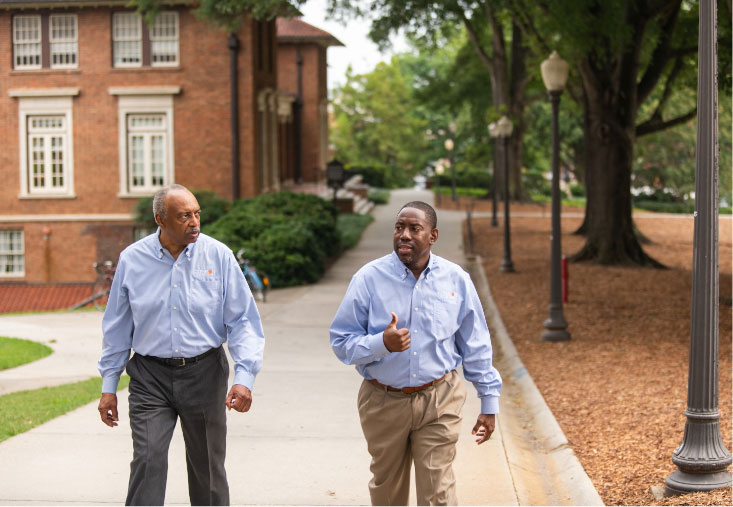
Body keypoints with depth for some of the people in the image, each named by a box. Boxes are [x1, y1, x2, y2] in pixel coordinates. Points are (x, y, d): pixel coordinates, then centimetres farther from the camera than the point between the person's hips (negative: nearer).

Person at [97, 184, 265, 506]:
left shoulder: (218, 256, -3)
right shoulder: (132, 260, -1)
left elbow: (243, 320, -3)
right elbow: (117, 328, 8)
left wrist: (244, 377, -15)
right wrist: (108, 386, 8)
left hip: (204, 373, 0)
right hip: (150, 377, 0)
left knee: (207, 467, 10)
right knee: (148, 459, -13)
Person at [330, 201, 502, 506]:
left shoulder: (456, 280, 0)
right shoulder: (369, 278, -6)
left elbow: (476, 346, 8)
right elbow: (341, 342, -5)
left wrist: (489, 403, 9)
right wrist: (382, 343, -25)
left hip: (438, 402, 0)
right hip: (383, 402, 1)